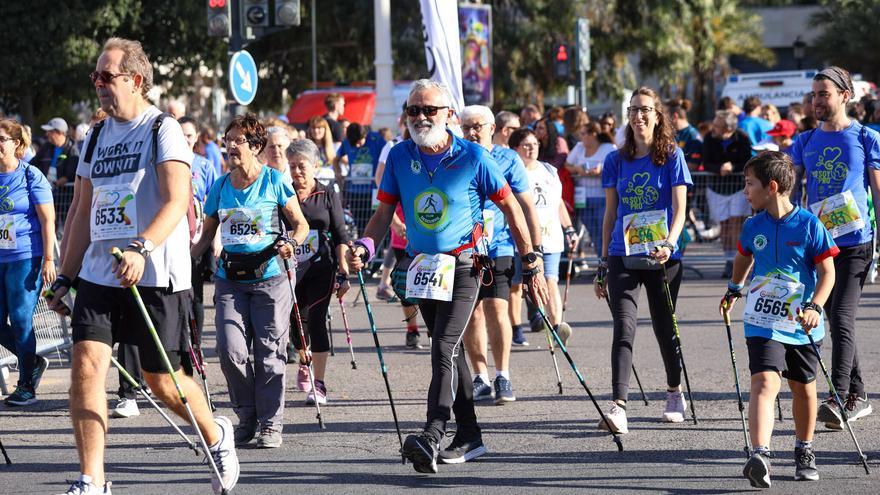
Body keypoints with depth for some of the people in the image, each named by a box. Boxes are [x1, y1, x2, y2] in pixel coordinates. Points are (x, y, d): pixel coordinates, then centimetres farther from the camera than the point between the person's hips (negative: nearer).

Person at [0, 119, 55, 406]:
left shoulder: (31, 177, -5)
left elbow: (47, 220, -6)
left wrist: (48, 259, -12)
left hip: (24, 258, -6)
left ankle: (27, 386, 5)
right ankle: (34, 363, 26)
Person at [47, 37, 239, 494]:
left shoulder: (163, 130, -6)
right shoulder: (96, 138, 14)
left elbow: (177, 201, -18)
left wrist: (142, 248, -34)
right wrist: (65, 276, 16)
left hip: (156, 276, -5)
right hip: (99, 274, 5)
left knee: (161, 380, 3)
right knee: (86, 364, -11)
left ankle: (216, 436, 32)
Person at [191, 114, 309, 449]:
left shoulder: (275, 181, -1)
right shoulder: (220, 186, 9)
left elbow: (301, 224, 5)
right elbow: (208, 233, 18)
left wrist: (291, 242, -15)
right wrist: (187, 260, 3)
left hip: (269, 276, -3)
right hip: (229, 279, 3)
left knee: (270, 354, -1)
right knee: (231, 352, -8)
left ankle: (270, 423, 8)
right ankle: (247, 416, 10)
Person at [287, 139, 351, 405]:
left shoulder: (328, 195, 3)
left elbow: (340, 236, 4)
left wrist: (343, 273, -1)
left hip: (321, 267, -2)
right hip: (291, 268, 2)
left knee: (316, 320, -9)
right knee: (295, 321, 4)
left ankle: (319, 384, -5)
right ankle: (305, 364, 35)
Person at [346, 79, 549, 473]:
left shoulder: (473, 157, -10)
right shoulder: (399, 157, 1)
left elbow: (509, 207, -3)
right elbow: (384, 212, 4)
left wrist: (530, 264, -3)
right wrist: (364, 246, -16)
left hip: (462, 267, -5)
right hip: (422, 269, 5)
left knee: (443, 349, -19)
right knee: (448, 352, 14)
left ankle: (433, 435, -29)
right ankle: (469, 437, 25)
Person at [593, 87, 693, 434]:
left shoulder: (672, 156, -1)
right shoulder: (616, 161, 8)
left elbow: (679, 208, -8)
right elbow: (610, 213, 13)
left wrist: (669, 243, -26)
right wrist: (603, 264, 12)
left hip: (662, 257, -1)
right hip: (623, 255, 1)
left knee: (664, 327, 10)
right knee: (624, 327, -13)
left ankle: (675, 392, 35)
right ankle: (619, 406, -21)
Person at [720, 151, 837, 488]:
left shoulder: (810, 225, -10)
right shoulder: (753, 226, 2)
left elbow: (827, 272, -8)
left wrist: (815, 307, -21)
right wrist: (734, 290, 34)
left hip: (802, 325, -1)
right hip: (763, 323, 1)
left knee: (803, 388, 15)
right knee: (764, 383, -19)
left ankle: (804, 451, 36)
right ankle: (760, 455, -33)